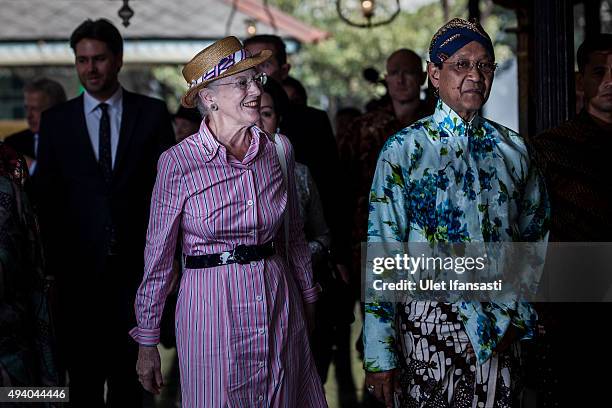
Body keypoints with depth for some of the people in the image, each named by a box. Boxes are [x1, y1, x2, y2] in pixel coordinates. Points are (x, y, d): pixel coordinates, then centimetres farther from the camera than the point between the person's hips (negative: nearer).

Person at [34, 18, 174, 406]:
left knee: (129, 368, 9)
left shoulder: (153, 113, 4)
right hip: (79, 266, 0)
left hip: (135, 261, 0)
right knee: (84, 370, 5)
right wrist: (55, 258, -2)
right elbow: (46, 195, 5)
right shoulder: (56, 120, 5)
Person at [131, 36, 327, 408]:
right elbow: (159, 257, -4)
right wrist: (147, 342, -1)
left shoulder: (279, 149, 0)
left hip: (279, 303, 4)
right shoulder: (178, 164, -11)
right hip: (211, 305, -4)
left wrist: (308, 299, 18)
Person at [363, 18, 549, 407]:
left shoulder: (513, 149, 6)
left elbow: (534, 236, 14)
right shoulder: (403, 151, -6)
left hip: (502, 329, 4)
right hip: (429, 329, -3)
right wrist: (381, 356, -11)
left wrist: (519, 315, 2)